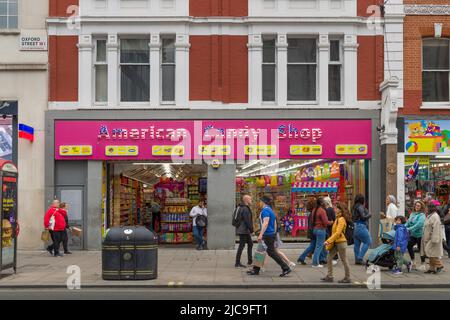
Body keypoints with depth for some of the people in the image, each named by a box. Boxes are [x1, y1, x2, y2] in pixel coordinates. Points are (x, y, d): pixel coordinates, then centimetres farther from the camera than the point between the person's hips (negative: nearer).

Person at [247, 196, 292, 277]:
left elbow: (265, 223, -25)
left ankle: (286, 269, -6)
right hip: (272, 234, 10)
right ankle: (256, 270, 16)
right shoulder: (270, 210, 17)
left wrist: (261, 234, -29)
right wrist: (274, 234, 24)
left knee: (272, 253, -7)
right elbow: (275, 223, 20)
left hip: (268, 235, -10)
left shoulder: (265, 210, -14)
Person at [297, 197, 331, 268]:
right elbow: (325, 222, -17)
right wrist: (331, 222, 0)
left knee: (312, 245, 18)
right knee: (319, 246, -1)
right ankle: (315, 263, 1)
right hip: (321, 230, -8)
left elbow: (311, 220, 15)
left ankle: (301, 258, 20)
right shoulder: (322, 211, -15)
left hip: (314, 229, 8)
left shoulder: (314, 210, 9)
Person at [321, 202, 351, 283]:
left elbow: (337, 233, -22)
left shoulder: (341, 219, -16)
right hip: (335, 242, 10)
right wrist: (329, 241, 14)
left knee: (344, 260, 0)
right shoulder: (337, 219, 14)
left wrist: (328, 241, -22)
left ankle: (347, 278, 9)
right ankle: (329, 276, 12)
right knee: (329, 258, 8)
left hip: (341, 242, -10)